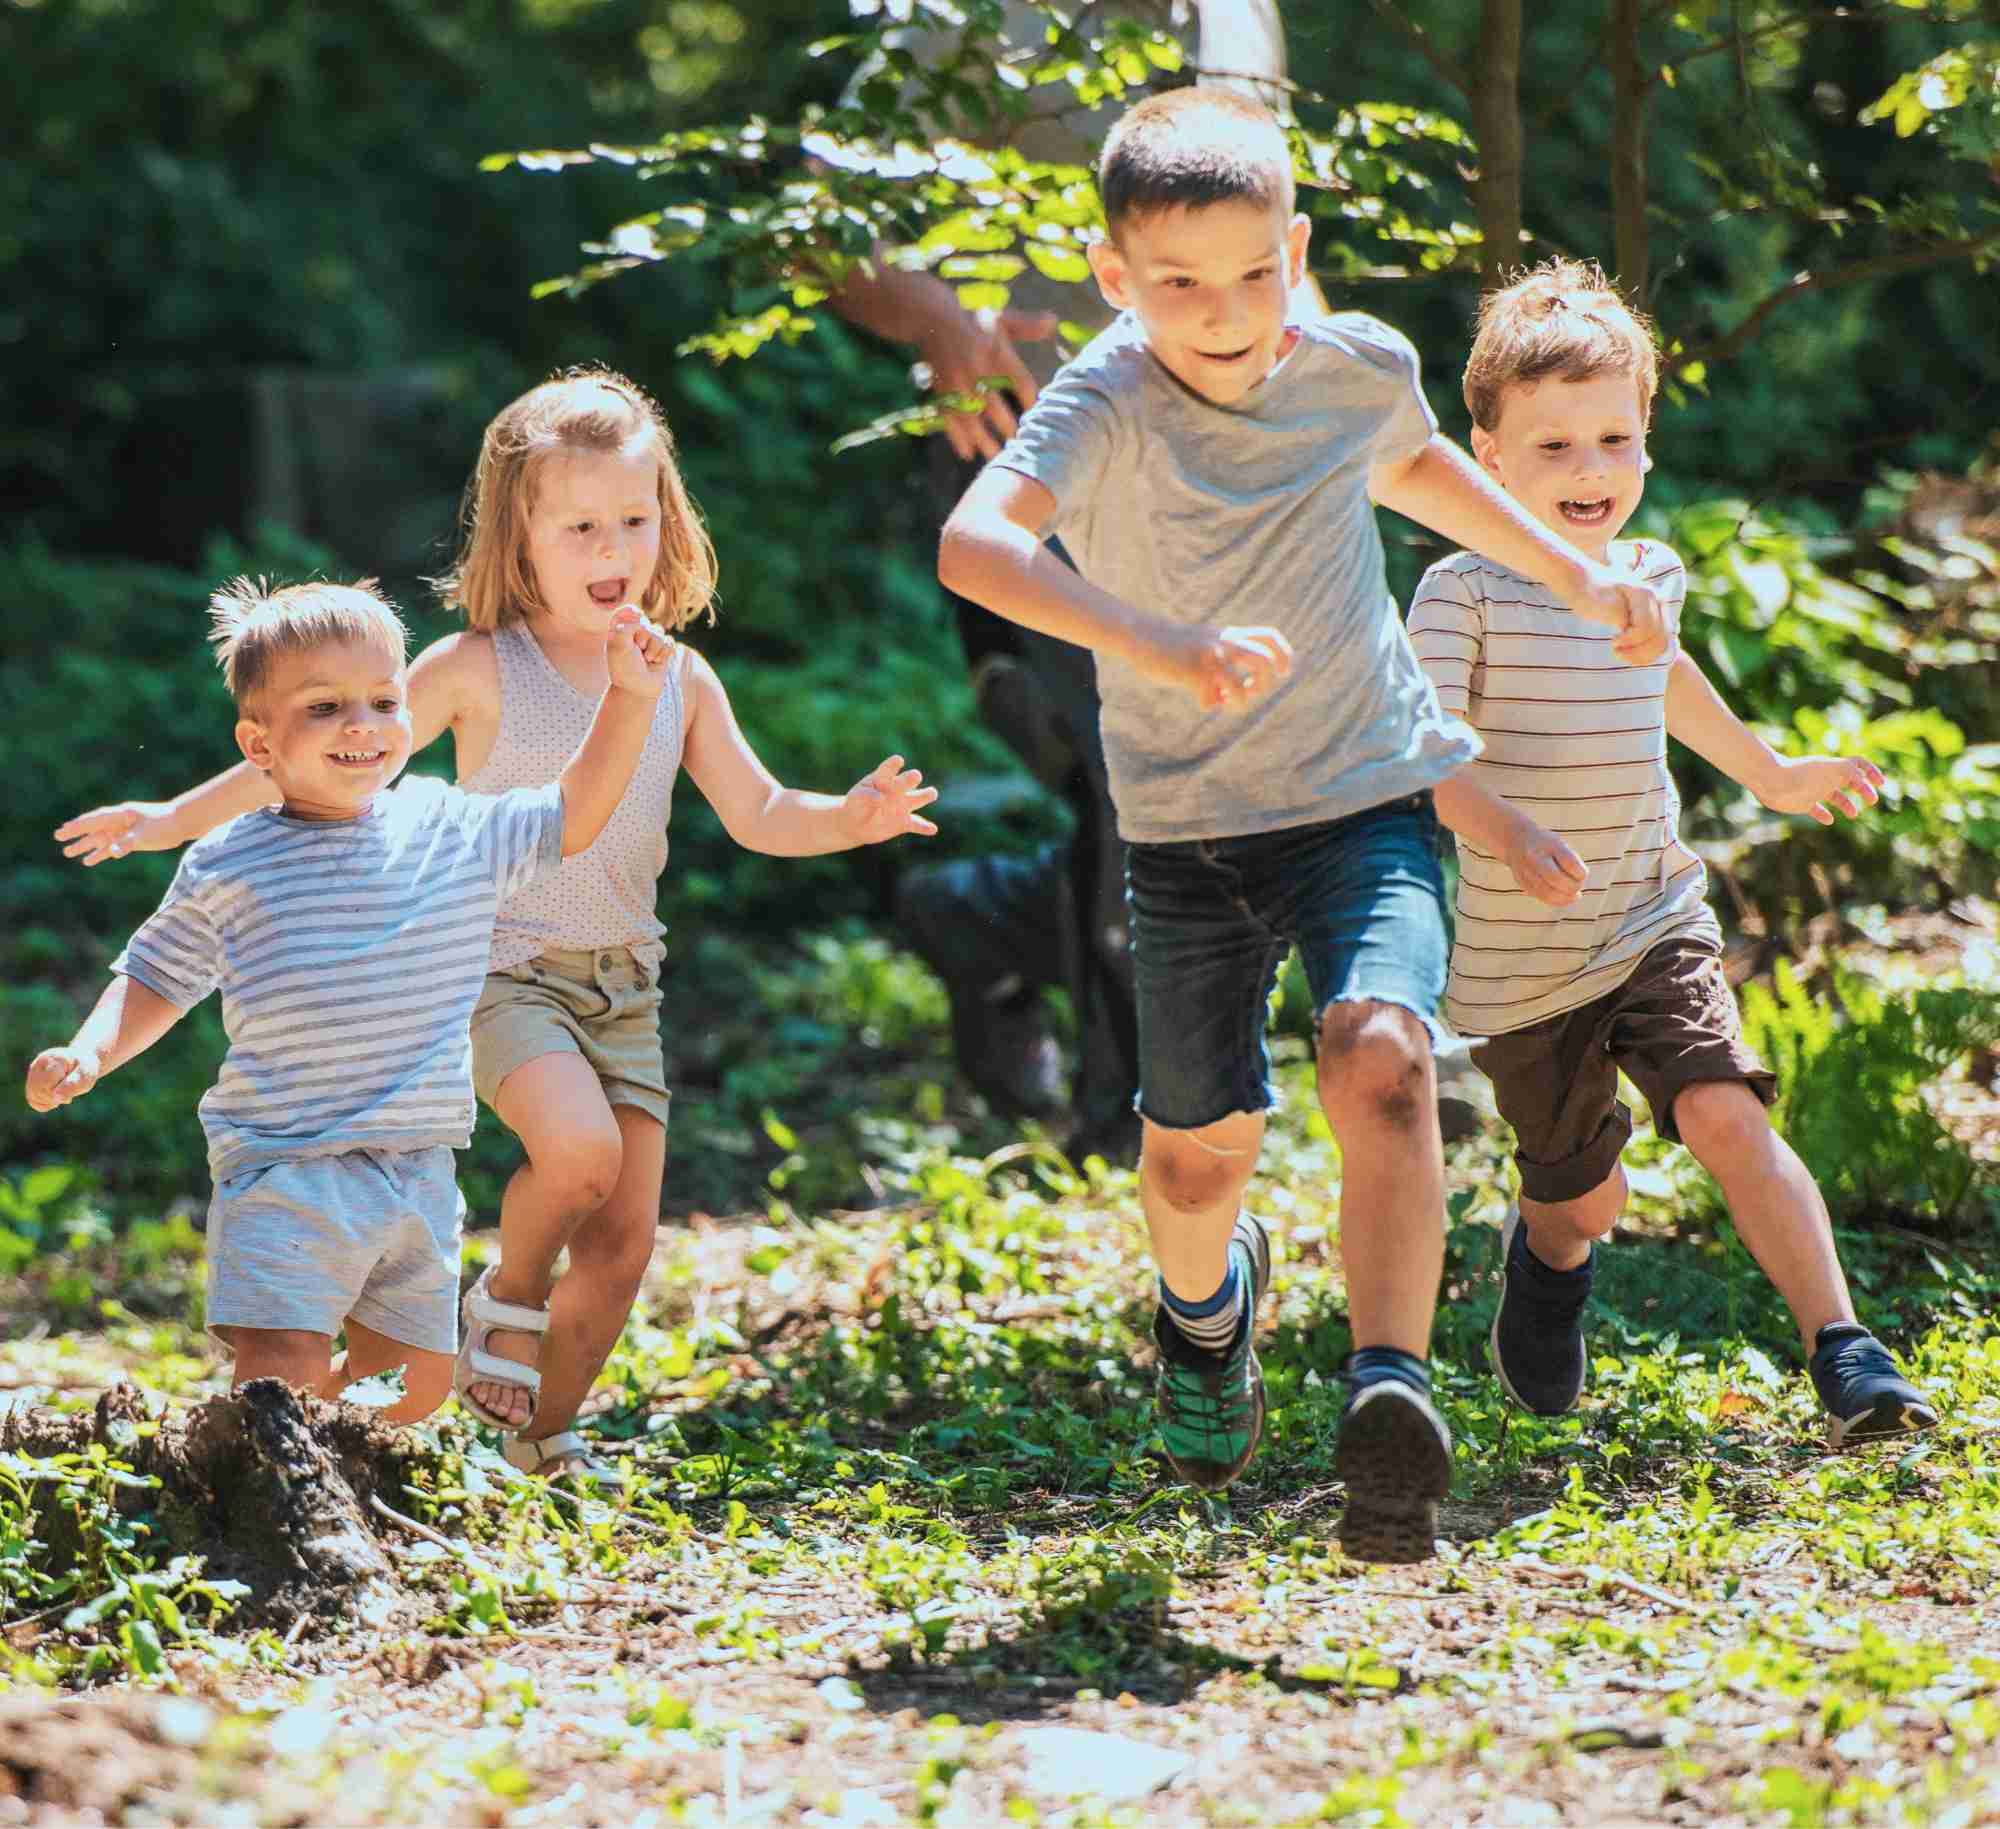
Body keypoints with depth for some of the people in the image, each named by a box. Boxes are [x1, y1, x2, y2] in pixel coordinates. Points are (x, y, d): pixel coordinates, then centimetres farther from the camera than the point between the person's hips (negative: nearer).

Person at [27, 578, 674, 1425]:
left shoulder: (454, 833, 5)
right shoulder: (226, 869, -2)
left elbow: (572, 817, 14)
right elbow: (154, 982, 8)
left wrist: (629, 699, 5)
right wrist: (88, 1054, -10)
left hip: (418, 1178, 4)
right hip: (283, 1173, -4)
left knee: (414, 1380, 10)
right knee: (283, 1376, -20)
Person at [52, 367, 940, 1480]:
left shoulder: (681, 681, 5)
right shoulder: (481, 669, -7)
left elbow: (760, 816, 5)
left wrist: (849, 819, -16)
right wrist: (181, 819, -7)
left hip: (623, 982, 5)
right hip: (506, 970, -5)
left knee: (625, 1241, 2)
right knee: (578, 1145, -31)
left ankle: (544, 1431, 22)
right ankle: (507, 1301, -1)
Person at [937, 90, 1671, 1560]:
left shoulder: (1362, 369, -7)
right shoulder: (1107, 406, -21)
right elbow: (974, 542, -42)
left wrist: (1574, 573, 19)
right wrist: (1155, 644, -55)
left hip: (1370, 798, 1)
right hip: (1189, 824, -1)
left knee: (1382, 1057, -26)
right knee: (1199, 1146, 10)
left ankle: (1391, 1386, -31)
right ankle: (1209, 1297, 46)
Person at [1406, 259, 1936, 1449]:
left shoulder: (1649, 574, 6)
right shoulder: (1465, 593, -13)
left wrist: (1768, 770, 41)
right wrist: (1504, 828, -41)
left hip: (1658, 926, 3)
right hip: (1521, 957, -3)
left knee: (1726, 1113, -21)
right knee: (1588, 1198, 10)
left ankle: (1843, 1350, -23)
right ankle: (1544, 1258, 47)